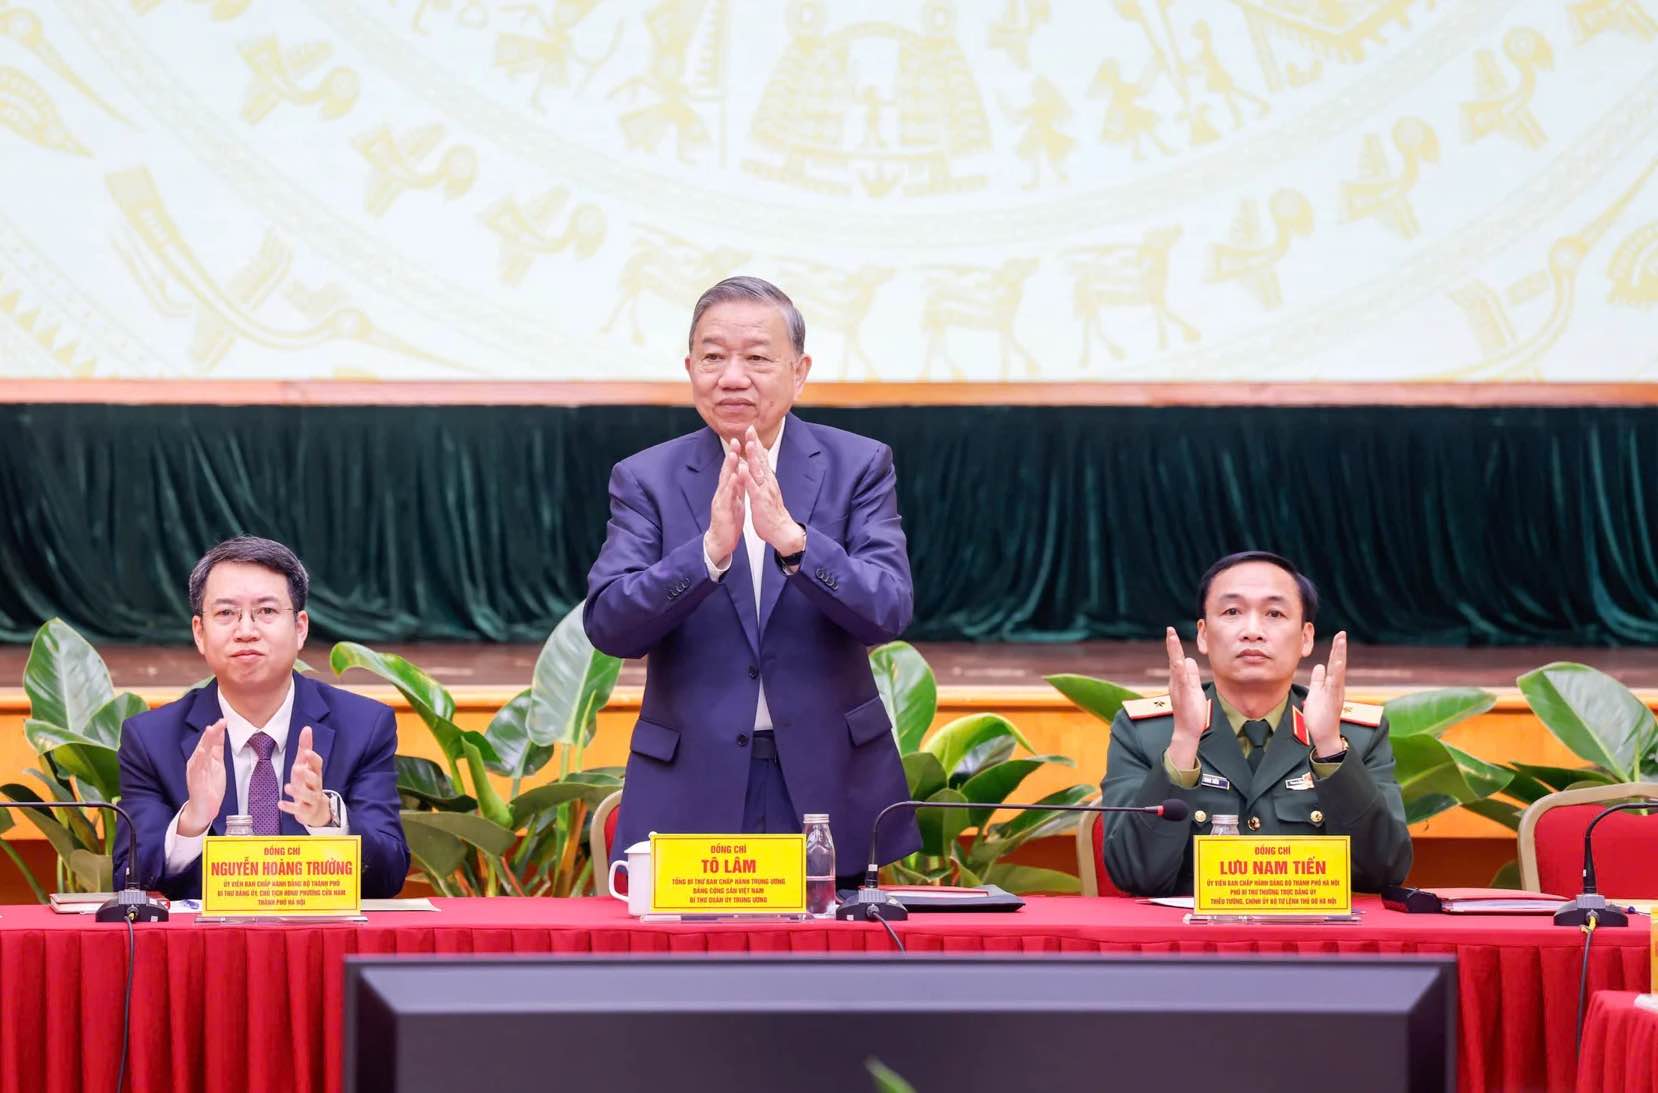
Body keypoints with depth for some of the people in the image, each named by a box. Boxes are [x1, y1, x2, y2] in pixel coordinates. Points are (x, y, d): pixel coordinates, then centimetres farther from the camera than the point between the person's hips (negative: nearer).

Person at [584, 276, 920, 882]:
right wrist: (711, 549, -25)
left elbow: (887, 613, -10)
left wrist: (790, 536, -26)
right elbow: (607, 626, -10)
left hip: (832, 788, 0)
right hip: (691, 796, 0)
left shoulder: (858, 465, 2)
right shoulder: (646, 479, 2)